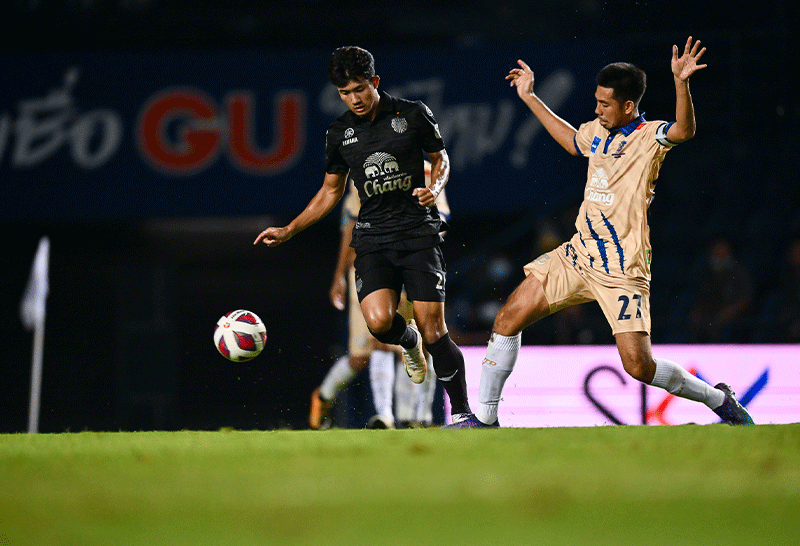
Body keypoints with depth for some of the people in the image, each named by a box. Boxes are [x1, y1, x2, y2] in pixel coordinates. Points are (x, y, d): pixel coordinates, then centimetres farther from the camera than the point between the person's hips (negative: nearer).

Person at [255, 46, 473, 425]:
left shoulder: (413, 115, 0)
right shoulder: (340, 132, 7)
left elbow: (440, 159, 13)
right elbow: (331, 191, 18)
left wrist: (434, 188, -9)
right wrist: (288, 231, 13)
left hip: (419, 232, -2)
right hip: (373, 236, 2)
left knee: (433, 331, -11)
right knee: (379, 321, -22)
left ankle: (461, 411, 4)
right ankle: (408, 341, 14)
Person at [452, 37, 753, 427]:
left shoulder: (649, 136, -10)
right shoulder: (598, 131, 11)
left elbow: (683, 131, -33)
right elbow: (572, 142, 35)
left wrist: (681, 83, -49)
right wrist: (530, 98, 38)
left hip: (622, 270, -7)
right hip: (578, 255, 7)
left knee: (638, 366, -12)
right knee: (507, 320, -1)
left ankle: (719, 399, 12)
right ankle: (484, 418, 11)